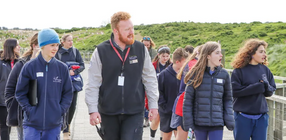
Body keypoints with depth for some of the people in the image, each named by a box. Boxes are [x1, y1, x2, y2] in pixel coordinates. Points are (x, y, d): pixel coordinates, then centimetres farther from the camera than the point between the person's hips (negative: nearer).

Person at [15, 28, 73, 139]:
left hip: (54, 123, 2)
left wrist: (60, 110, -3)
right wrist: (29, 110, -7)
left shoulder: (62, 68, 2)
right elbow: (20, 93, 2)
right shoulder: (29, 67, -3)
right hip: (32, 123, -2)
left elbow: (68, 93, 8)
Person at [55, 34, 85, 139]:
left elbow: (82, 65, 4)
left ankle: (68, 124, 32)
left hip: (74, 82, 3)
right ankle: (65, 131, -1)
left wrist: (74, 72, -13)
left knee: (72, 106, 7)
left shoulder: (75, 51, 6)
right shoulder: (58, 53, 0)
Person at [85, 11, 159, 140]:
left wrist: (153, 104, 4)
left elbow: (150, 79, 6)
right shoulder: (101, 51, -6)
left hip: (135, 112, 0)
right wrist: (92, 110, -9)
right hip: (108, 112, 0)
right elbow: (93, 83, -5)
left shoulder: (141, 49, 0)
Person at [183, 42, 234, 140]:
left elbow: (228, 99, 10)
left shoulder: (224, 74, 3)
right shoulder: (196, 73, -3)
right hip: (199, 122, -1)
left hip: (217, 123, 1)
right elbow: (188, 100, -1)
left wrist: (229, 120, 0)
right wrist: (188, 123, -5)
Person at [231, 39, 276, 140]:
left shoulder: (265, 70, 5)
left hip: (261, 116, 4)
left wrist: (266, 86, -15)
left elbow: (271, 91, 9)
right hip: (243, 116, -3)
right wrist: (258, 87, -17)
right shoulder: (239, 70, -8)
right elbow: (235, 91, -16)